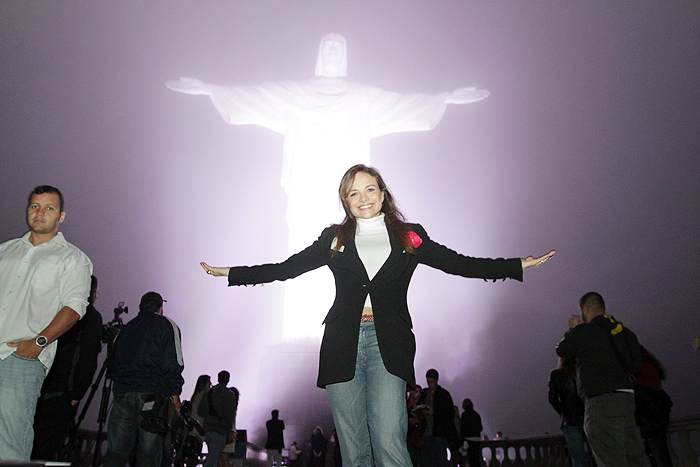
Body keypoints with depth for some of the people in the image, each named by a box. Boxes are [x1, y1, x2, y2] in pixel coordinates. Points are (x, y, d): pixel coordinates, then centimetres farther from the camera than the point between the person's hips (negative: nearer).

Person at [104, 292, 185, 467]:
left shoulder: (126, 328, 21)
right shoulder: (166, 325, 4)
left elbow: (113, 363, 22)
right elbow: (173, 362, -6)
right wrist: (175, 393, -1)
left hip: (122, 395, 4)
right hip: (153, 396, -4)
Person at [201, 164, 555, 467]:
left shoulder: (409, 237, 11)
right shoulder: (334, 239, 13)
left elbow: (460, 264, 10)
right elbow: (284, 269, 14)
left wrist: (520, 266, 5)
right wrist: (229, 273, 10)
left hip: (388, 345, -1)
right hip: (343, 344, 2)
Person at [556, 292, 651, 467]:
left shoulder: (583, 331, -6)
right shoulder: (623, 331, 15)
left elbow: (561, 350, 9)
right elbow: (636, 367, 21)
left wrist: (573, 329, 23)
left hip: (601, 399, -8)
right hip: (626, 395, 8)